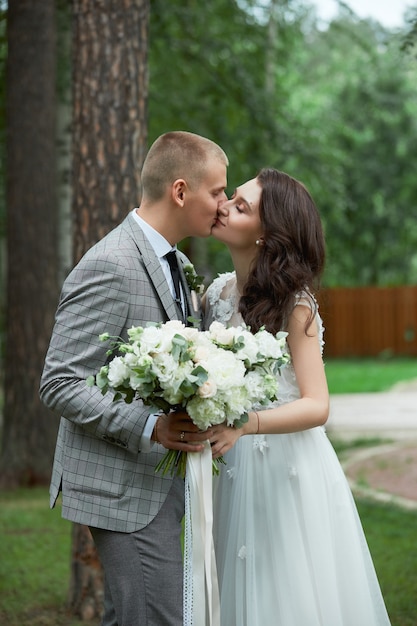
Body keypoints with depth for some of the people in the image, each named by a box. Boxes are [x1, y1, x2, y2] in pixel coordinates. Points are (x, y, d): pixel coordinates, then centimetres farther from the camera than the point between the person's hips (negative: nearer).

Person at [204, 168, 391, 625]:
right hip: (237, 472, 5)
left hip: (290, 470, -5)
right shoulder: (218, 291, 4)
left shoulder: (293, 302, -13)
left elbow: (316, 406, -18)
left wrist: (244, 424, -33)